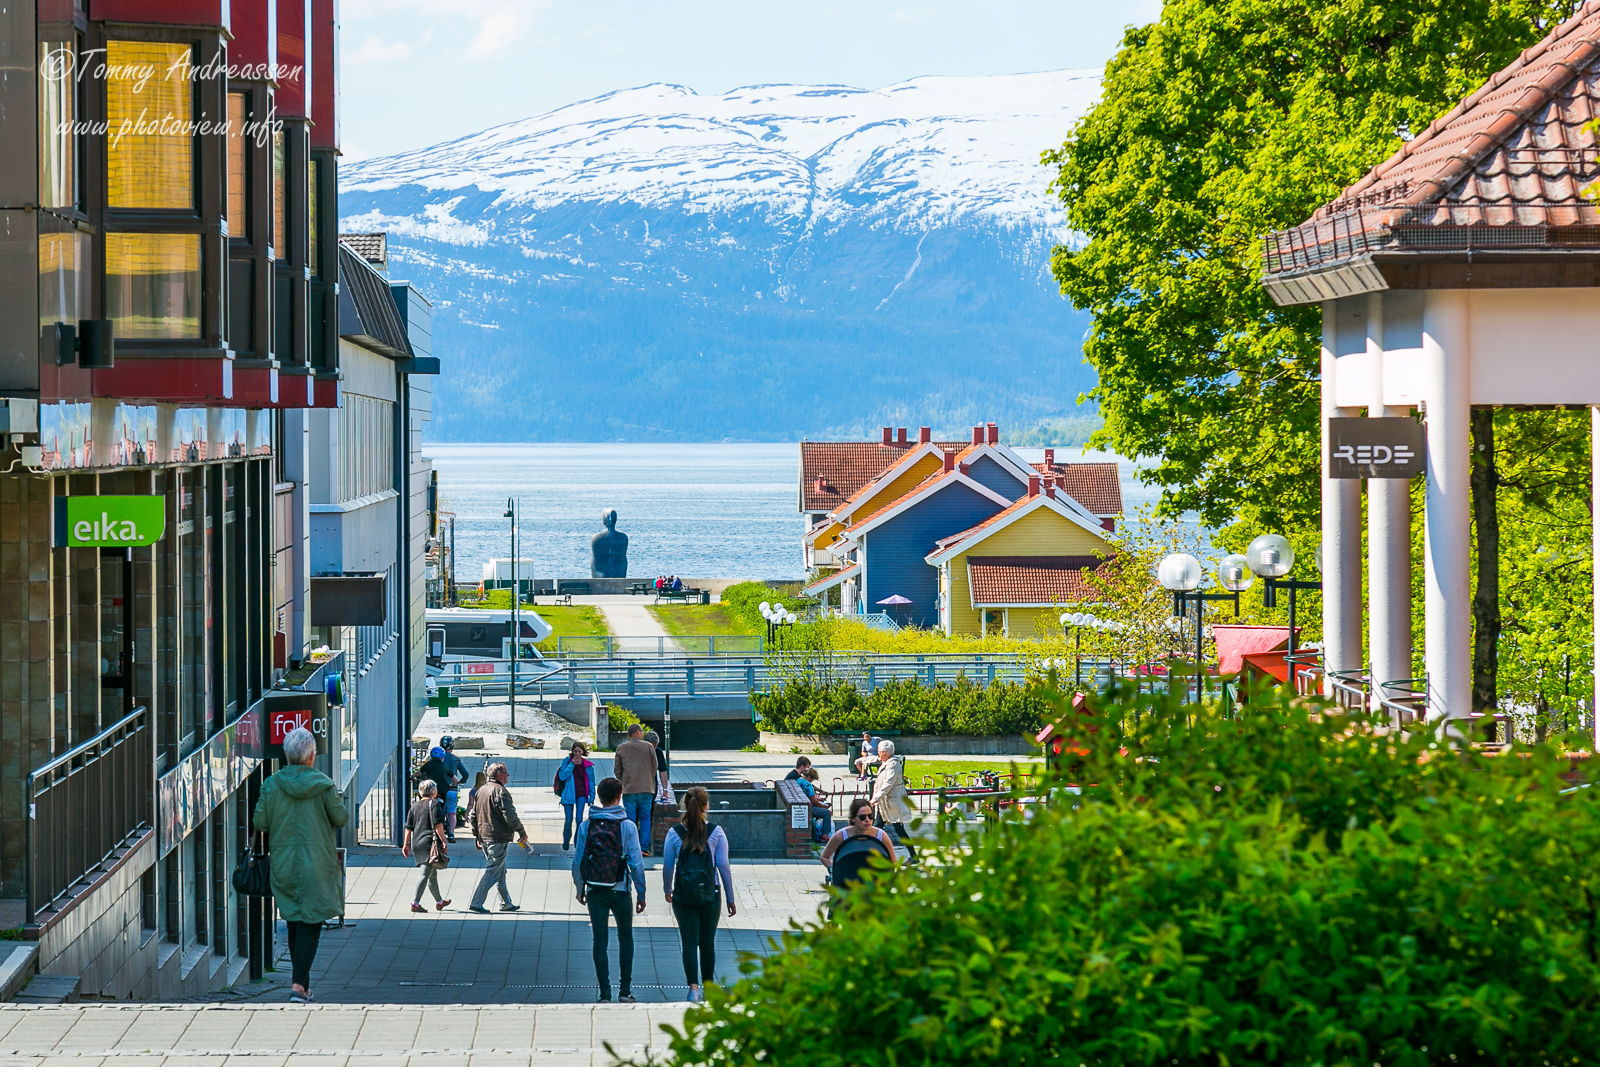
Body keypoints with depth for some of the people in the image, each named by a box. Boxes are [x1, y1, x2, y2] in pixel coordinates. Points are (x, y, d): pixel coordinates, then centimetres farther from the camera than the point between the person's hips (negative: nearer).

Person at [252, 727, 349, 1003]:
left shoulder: (271, 784, -3)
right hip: (316, 863, -3)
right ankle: (299, 984, -14)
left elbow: (260, 822, -2)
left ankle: (301, 983, 20)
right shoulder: (323, 785, -8)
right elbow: (341, 819, -4)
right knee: (311, 923, -2)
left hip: (283, 863, 3)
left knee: (294, 922, 15)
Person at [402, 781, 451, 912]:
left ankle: (439, 901, 31)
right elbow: (438, 825, -14)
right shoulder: (434, 804, -6)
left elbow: (408, 828, 13)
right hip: (430, 843, -7)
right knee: (425, 874, -9)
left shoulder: (415, 806, 14)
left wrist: (406, 844, 18)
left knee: (433, 874, 19)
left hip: (417, 845, 7)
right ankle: (415, 903, -17)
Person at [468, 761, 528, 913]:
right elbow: (510, 815, -19)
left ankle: (506, 903, 22)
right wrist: (522, 832, -10)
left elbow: (473, 816, 18)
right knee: (492, 871, -6)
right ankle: (476, 903, -10)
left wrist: (477, 837, 24)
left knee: (500, 871, 17)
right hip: (498, 838, -9)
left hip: (484, 837, 9)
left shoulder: (481, 791, 14)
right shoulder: (500, 791, -14)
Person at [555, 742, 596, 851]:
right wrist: (572, 764, -14)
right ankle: (566, 843, 18)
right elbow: (562, 776, -10)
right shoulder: (567, 761, 1)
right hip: (568, 795, 0)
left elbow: (591, 782, 10)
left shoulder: (587, 765, 3)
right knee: (568, 819, 0)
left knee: (579, 818, -12)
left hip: (581, 795, 0)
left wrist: (591, 797, 6)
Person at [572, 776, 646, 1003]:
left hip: (595, 891, 1)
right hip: (620, 891, -1)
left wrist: (580, 888, 14)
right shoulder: (627, 826, -8)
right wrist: (641, 893, 0)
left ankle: (605, 993, 3)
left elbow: (578, 860, 1)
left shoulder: (586, 826, -3)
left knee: (600, 940, 6)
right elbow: (636, 862, -8)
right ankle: (625, 990, 11)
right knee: (625, 937, 15)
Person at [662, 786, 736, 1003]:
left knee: (689, 942, 2)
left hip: (683, 895, 0)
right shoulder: (716, 833, -5)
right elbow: (724, 867, -2)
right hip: (709, 895, 0)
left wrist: (667, 890, 21)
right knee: (708, 942, 11)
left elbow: (667, 867, 2)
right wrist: (730, 898, 6)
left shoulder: (675, 833, -3)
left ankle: (693, 987, -14)